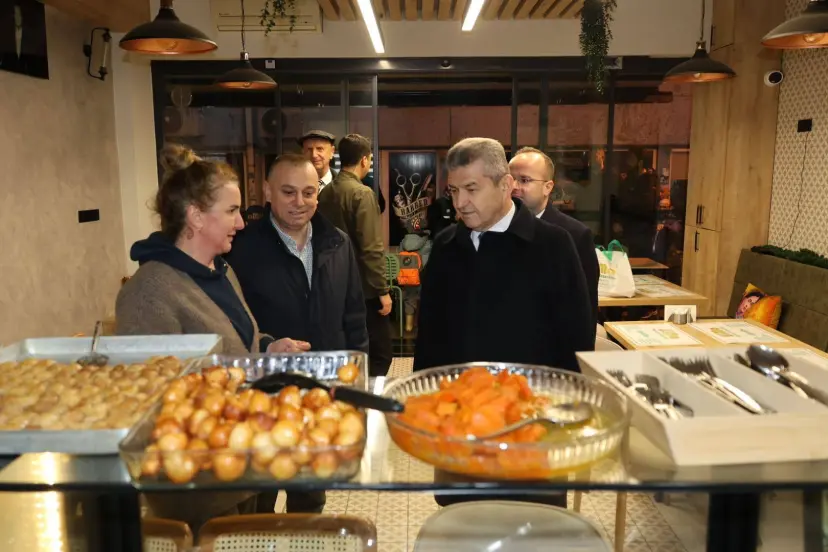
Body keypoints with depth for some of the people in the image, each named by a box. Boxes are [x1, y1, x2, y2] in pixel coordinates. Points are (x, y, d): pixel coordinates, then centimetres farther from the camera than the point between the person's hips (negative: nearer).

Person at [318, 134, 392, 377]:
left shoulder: (325, 193, 7)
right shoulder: (362, 193, -14)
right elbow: (371, 248, -19)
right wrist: (383, 290, -14)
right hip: (364, 288, -8)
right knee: (380, 354, 2)